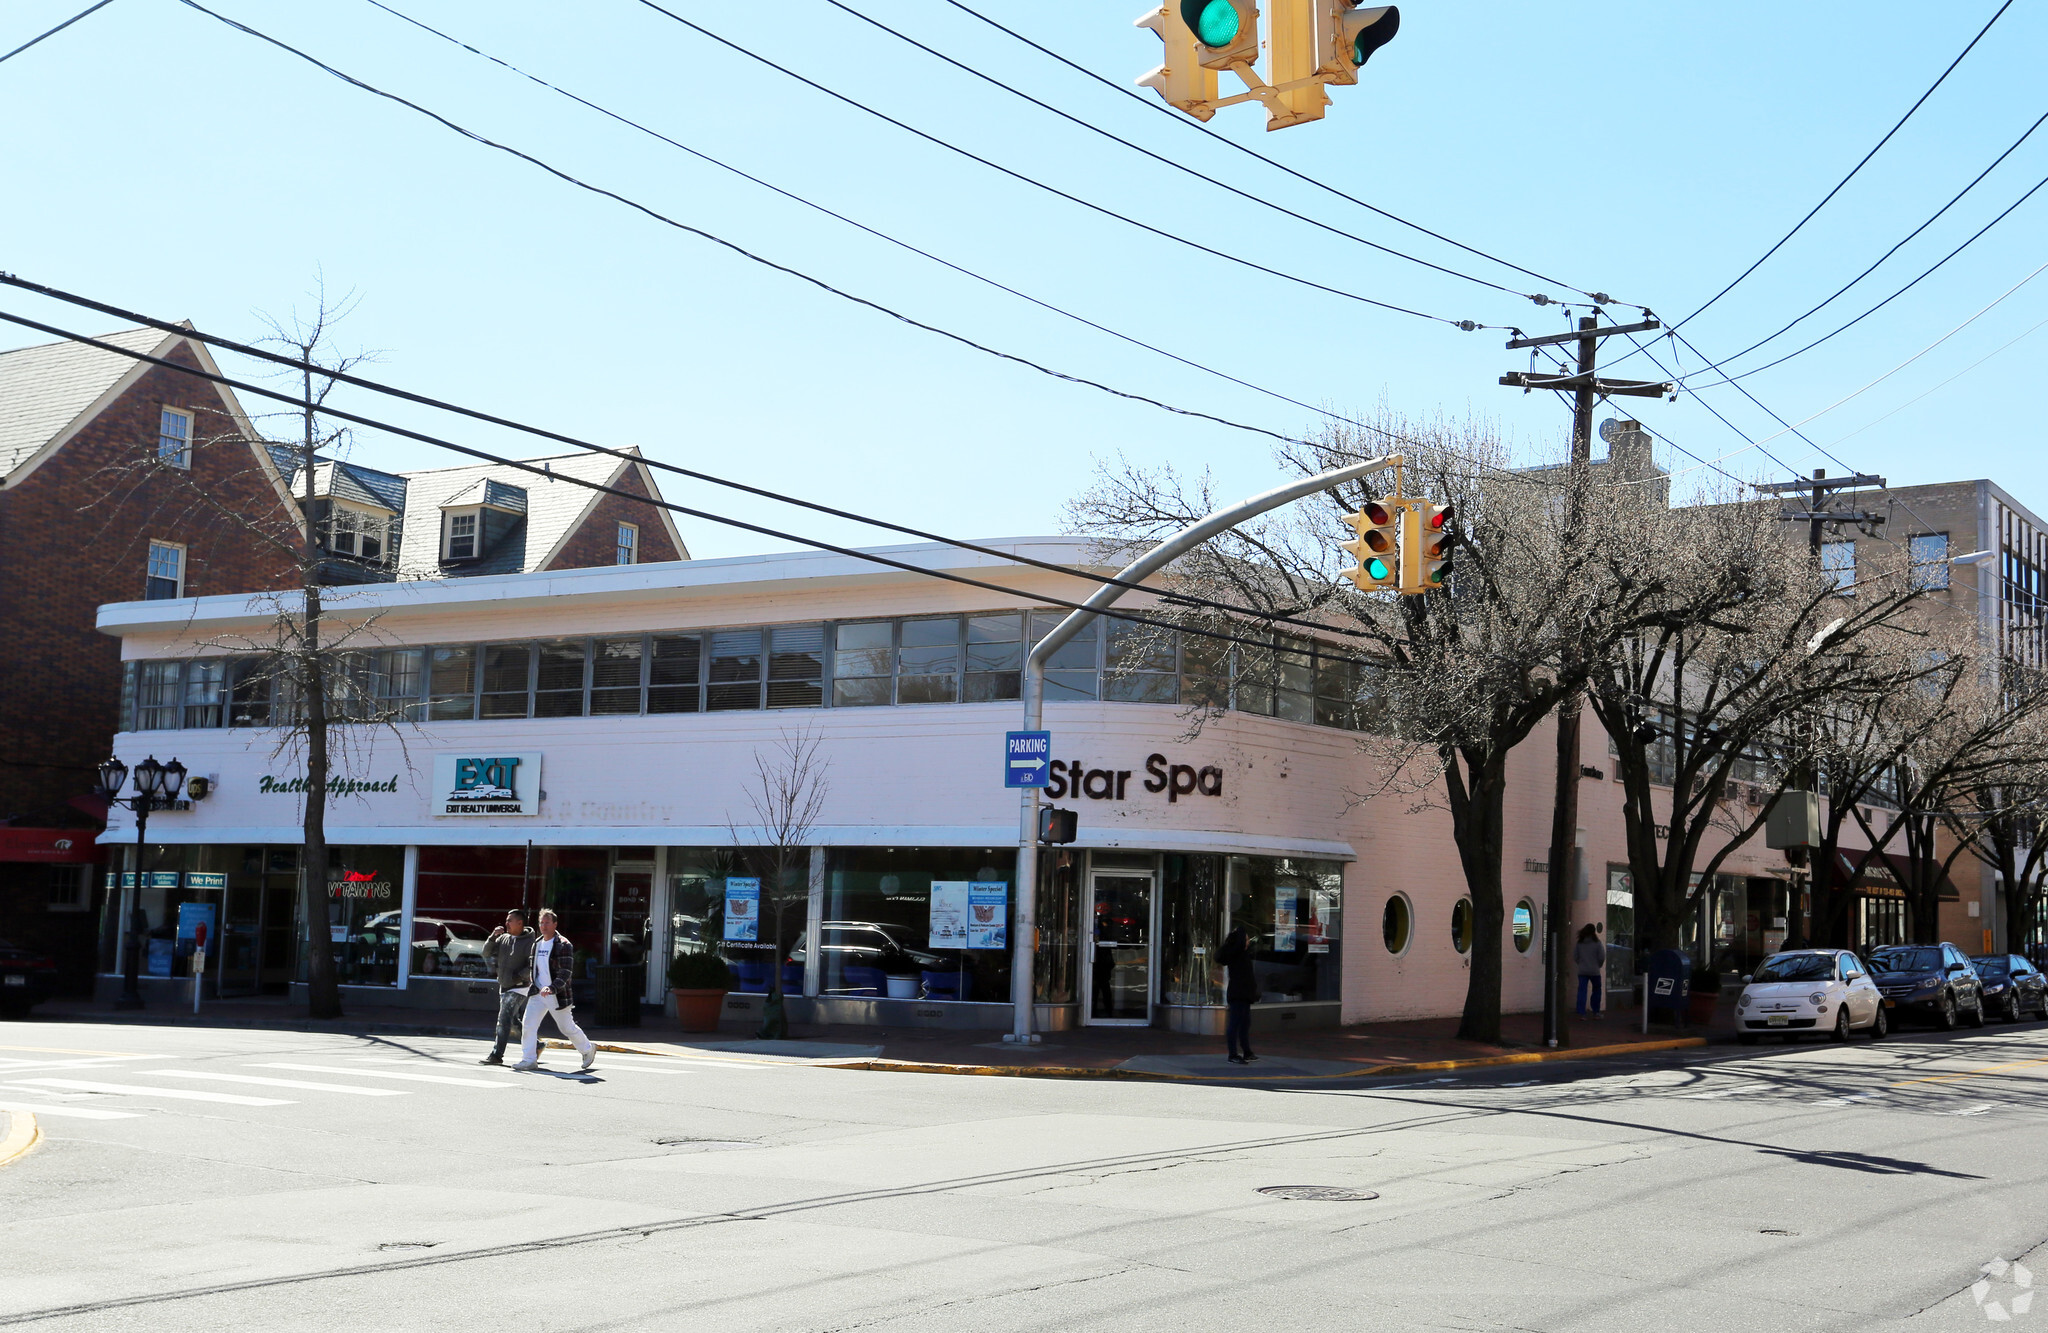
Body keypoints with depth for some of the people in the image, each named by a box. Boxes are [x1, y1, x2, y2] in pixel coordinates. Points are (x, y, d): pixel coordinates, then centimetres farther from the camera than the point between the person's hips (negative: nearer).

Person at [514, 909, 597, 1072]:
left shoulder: (563, 945, -13)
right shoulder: (537, 944, 11)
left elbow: (566, 973, -21)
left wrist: (552, 988, -33)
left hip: (557, 996, -6)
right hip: (538, 993, 6)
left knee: (567, 1027, 6)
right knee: (528, 1025, -7)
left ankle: (588, 1050, 28)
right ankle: (529, 1060, -4)